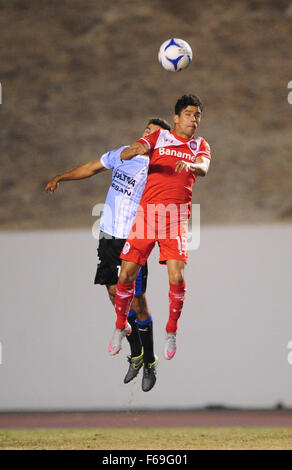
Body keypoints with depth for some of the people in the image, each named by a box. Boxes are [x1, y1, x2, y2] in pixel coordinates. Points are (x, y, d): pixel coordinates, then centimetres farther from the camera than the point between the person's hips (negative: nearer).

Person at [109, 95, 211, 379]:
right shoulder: (158, 137, 11)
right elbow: (124, 155, -3)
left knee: (177, 275, -14)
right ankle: (121, 326, 20)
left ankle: (171, 331, 6)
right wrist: (134, 151, -28)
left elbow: (203, 168, -7)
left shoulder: (200, 145, 14)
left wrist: (189, 165, -32)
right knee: (127, 273, -3)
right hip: (147, 210, 0)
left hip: (177, 214, 0)